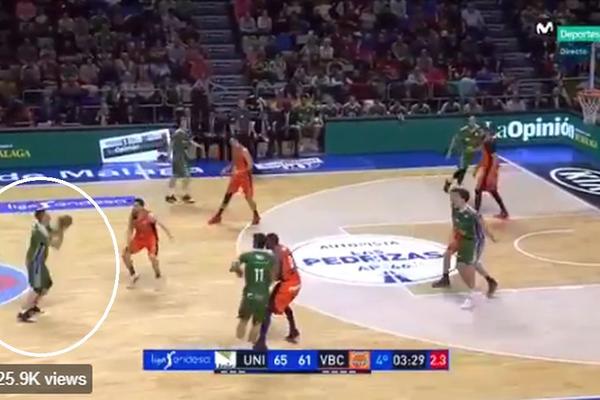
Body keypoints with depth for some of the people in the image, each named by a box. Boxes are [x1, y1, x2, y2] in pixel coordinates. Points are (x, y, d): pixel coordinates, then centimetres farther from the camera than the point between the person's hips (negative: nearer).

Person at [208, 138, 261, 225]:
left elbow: (250, 165, -22)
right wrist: (227, 169, 3)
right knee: (228, 194, 8)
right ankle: (218, 216, 14)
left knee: (248, 197, -1)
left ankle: (256, 216, 19)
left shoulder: (244, 151, -21)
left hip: (245, 176, -7)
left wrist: (240, 172, -25)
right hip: (236, 175, 7)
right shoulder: (234, 149, 4)